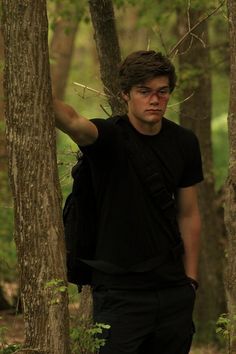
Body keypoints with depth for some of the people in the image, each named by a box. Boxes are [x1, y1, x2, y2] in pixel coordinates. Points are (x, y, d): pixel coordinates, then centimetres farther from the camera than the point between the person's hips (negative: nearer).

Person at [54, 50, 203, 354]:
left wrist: (190, 281, 9)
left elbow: (188, 215, 12)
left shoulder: (184, 143, 5)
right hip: (119, 292, -4)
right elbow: (72, 122, -33)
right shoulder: (110, 136, -10)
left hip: (173, 291, 4)